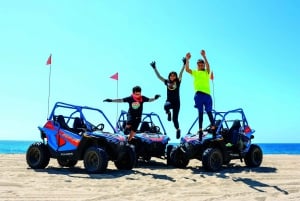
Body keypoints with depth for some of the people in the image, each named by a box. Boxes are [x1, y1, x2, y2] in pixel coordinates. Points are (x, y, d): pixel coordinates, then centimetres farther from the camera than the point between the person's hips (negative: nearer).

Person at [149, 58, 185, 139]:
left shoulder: (178, 82, 2)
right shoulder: (167, 82, 7)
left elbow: (181, 74, -7)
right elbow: (159, 76, 9)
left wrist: (184, 64, -17)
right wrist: (154, 68, 4)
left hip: (176, 102, -1)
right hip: (169, 101, 1)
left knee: (175, 119, 0)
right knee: (166, 106, -37)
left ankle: (178, 129, 25)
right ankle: (168, 113, -3)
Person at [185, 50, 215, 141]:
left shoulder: (206, 72, 12)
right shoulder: (195, 73, 16)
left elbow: (208, 66, -9)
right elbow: (187, 69, -1)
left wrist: (204, 56, -20)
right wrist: (187, 59, -9)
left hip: (207, 94, -1)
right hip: (198, 94, 1)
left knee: (209, 111, -3)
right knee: (200, 112, 4)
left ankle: (213, 128, 1)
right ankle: (200, 130, 4)